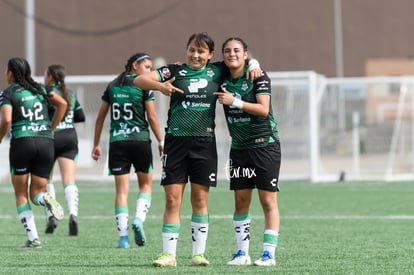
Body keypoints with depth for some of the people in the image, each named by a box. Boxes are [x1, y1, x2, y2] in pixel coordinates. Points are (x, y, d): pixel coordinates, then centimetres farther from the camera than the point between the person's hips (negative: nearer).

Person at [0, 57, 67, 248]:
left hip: (22, 142, -4)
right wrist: (52, 129, 15)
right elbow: (62, 104, 9)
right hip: (46, 143, 4)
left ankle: (33, 238, -5)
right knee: (36, 193, 13)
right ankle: (46, 199, -25)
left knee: (21, 195, 10)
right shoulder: (39, 89, 16)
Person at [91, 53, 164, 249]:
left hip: (117, 142, 3)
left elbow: (100, 117, 12)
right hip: (140, 140, -3)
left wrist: (96, 144, 17)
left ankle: (123, 236, -4)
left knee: (122, 190, 2)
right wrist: (161, 141, 3)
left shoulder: (112, 86, 11)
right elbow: (152, 117, -5)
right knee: (145, 184, 14)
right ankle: (139, 219, -9)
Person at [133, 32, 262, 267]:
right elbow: (139, 80, -2)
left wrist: (254, 65, -1)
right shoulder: (175, 71, 3)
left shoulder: (216, 71, 7)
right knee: (172, 199, -2)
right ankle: (169, 254, 1)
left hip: (205, 142, 1)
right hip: (176, 140, -1)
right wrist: (159, 85, -20)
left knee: (200, 199, 4)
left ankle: (199, 252, 11)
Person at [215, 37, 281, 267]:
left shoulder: (258, 76, -9)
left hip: (264, 144, -5)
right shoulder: (222, 78, 5)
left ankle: (269, 253, -2)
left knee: (268, 201, -4)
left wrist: (234, 101, -23)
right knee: (241, 201, 4)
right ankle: (242, 252, 10)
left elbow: (263, 109, -17)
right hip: (239, 147, 5)